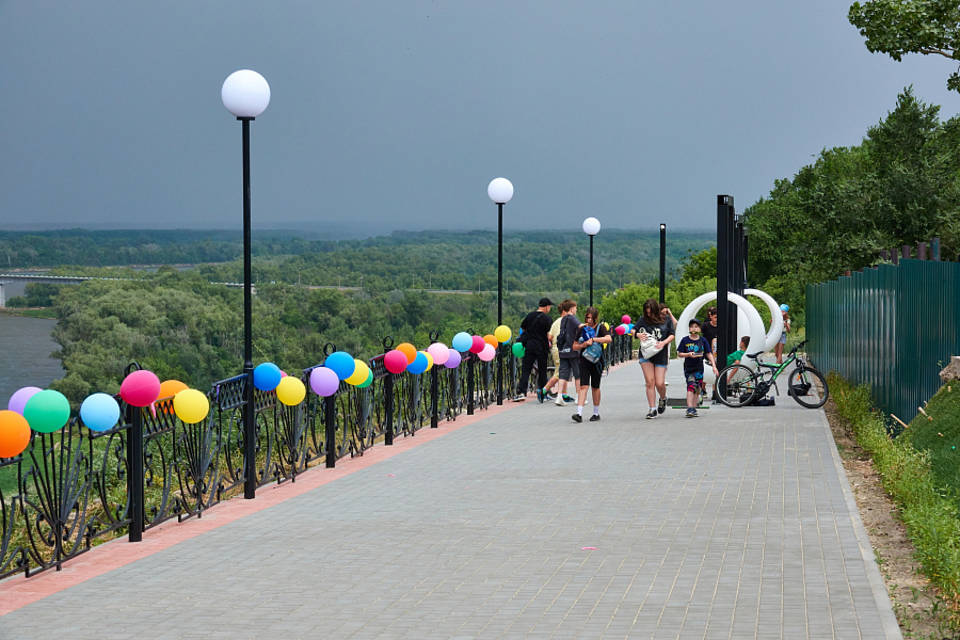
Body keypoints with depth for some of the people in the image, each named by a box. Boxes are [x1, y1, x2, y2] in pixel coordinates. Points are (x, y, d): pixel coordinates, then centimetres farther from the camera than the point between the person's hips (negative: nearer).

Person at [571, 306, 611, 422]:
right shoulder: (582, 329, 9)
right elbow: (574, 347, 12)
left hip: (596, 361, -2)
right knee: (583, 386, -10)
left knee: (595, 387, 6)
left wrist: (593, 339, -19)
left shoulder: (600, 328, 0)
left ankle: (596, 413, 20)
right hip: (584, 360, 2)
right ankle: (579, 413, -18)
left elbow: (609, 339, -18)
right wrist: (583, 345, -8)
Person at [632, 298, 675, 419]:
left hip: (661, 354, -1)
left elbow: (672, 335, 4)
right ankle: (652, 409, 2)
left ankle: (663, 399, 29)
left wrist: (664, 342, -14)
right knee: (650, 382, -4)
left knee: (660, 383, -4)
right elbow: (633, 330, 8)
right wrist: (638, 334, -15)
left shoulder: (666, 319, 2)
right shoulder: (643, 319, 2)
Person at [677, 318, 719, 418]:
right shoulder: (685, 340, -1)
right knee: (691, 387, -16)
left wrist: (714, 366, -4)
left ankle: (694, 409, 16)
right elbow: (679, 353, 2)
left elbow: (709, 354, 4)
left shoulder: (703, 340, 3)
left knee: (697, 389, 7)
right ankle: (690, 409, -21)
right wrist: (688, 354, -16)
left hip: (699, 368, 3)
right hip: (688, 368, -3)